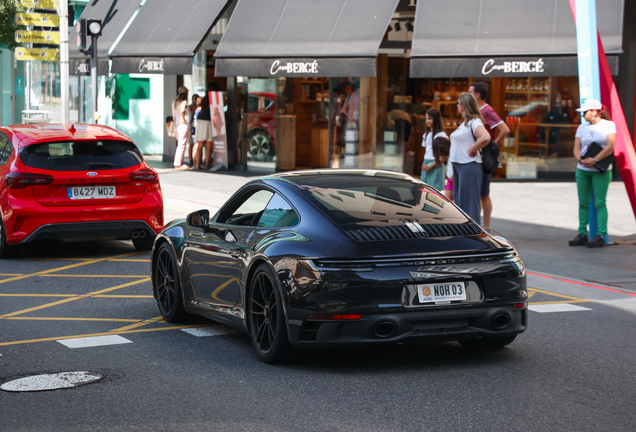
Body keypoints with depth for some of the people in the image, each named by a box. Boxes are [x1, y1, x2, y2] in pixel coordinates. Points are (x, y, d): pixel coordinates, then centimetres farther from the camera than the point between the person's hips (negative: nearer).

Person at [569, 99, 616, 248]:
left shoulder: (608, 125, -1)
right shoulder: (582, 127, 13)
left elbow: (610, 146, -12)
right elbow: (576, 149, 8)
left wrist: (595, 160, -20)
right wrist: (581, 160, -13)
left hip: (601, 170, -5)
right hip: (582, 170, 5)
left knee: (599, 203, -7)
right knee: (583, 202, 4)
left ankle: (601, 236, -7)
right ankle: (582, 234, 8)